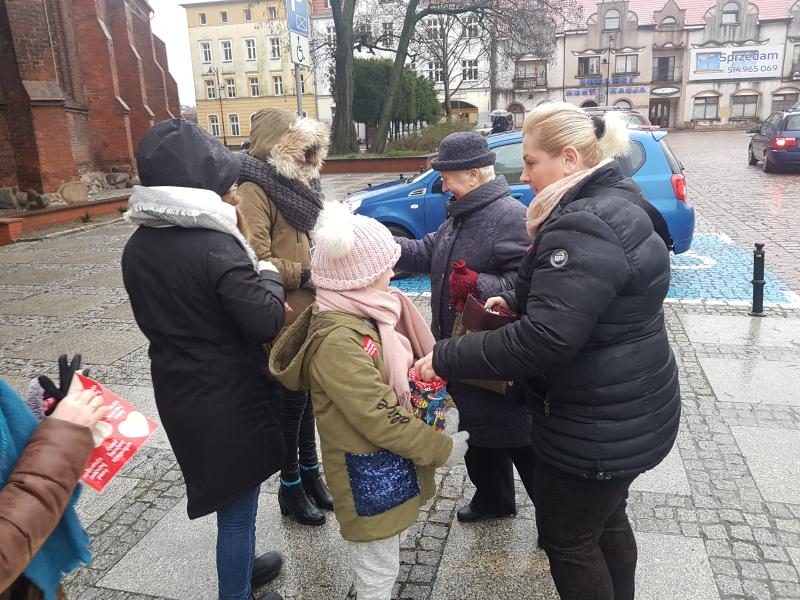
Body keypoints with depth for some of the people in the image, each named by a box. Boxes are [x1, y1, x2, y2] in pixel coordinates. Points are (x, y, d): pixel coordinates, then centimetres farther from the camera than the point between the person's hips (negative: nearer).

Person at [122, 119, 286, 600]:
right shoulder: (216, 246, -24)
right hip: (228, 398, -8)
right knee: (238, 502, 12)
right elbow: (266, 324, -23)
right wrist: (269, 275, -5)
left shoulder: (138, 247, 0)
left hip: (176, 393, 8)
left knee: (225, 490, 28)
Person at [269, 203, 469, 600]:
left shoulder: (362, 314, 1)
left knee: (385, 555, 29)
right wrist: (441, 448, -17)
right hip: (369, 474, -9)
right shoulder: (337, 341, -29)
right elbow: (381, 418, -28)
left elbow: (399, 377, 12)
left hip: (388, 463, 9)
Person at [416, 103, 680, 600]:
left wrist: (445, 359, -25)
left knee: (567, 538, 10)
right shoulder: (616, 203, 7)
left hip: (598, 425, -10)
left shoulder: (583, 229, -27)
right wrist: (517, 302, 8)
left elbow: (544, 341, -33)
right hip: (626, 410, 10)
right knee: (606, 521, 26)